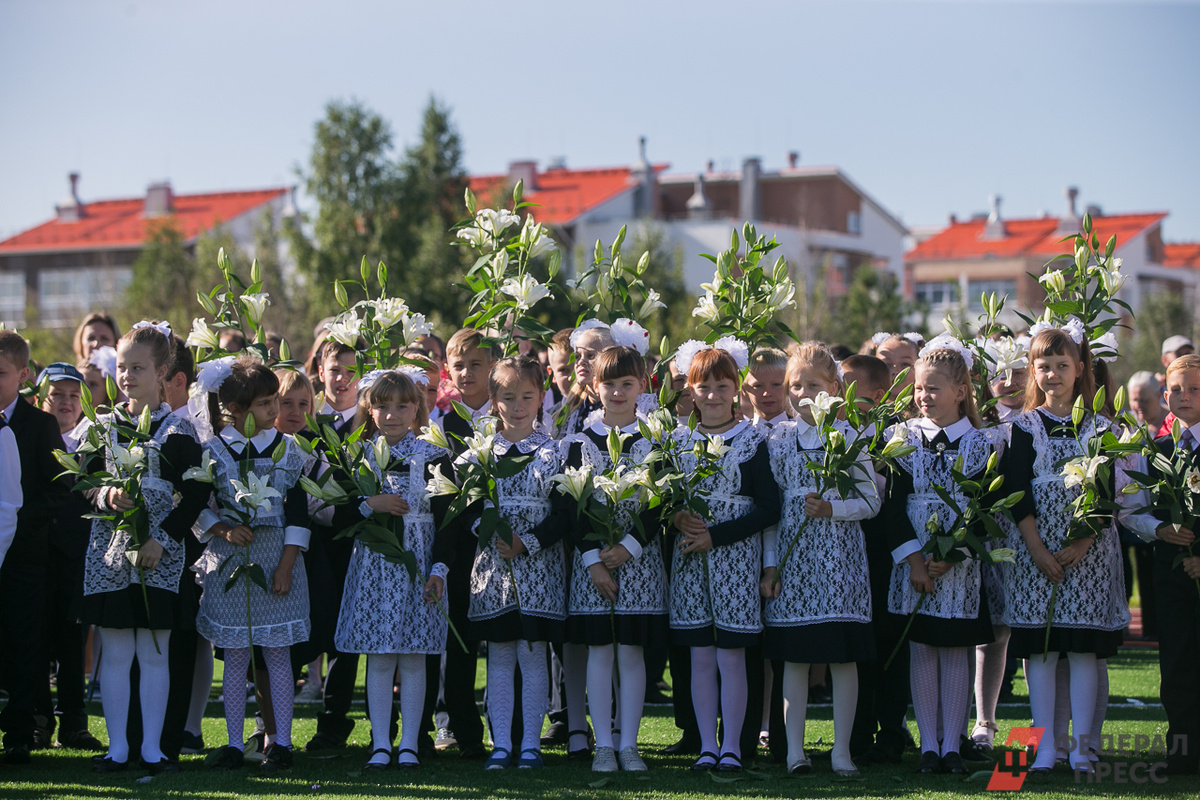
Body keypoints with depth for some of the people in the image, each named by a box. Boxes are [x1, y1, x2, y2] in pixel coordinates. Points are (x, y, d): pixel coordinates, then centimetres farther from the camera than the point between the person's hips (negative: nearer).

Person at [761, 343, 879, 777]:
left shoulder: (850, 436, 3)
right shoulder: (779, 437, 8)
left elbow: (870, 501, 2)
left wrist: (832, 509, -15)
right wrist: (770, 563, 3)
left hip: (838, 554, -2)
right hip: (792, 555, 2)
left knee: (844, 655, -1)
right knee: (794, 656, 3)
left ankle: (841, 751, 4)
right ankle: (794, 749, 8)